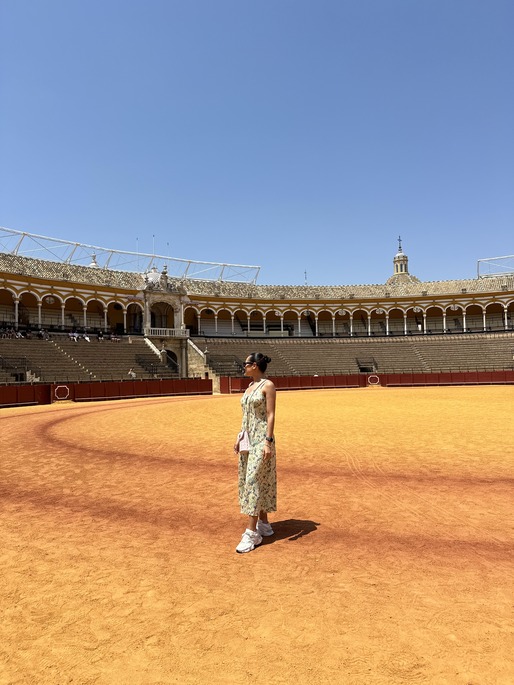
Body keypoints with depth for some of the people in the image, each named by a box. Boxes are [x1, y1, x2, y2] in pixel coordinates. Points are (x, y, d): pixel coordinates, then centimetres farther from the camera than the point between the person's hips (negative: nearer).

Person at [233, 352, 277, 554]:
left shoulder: (268, 386, -11)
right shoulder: (250, 386, 13)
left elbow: (271, 415, -15)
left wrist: (268, 442, -21)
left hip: (261, 440, -9)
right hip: (248, 439, 9)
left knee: (254, 481, -10)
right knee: (251, 481, 12)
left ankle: (252, 533, -6)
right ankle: (264, 524, 24)